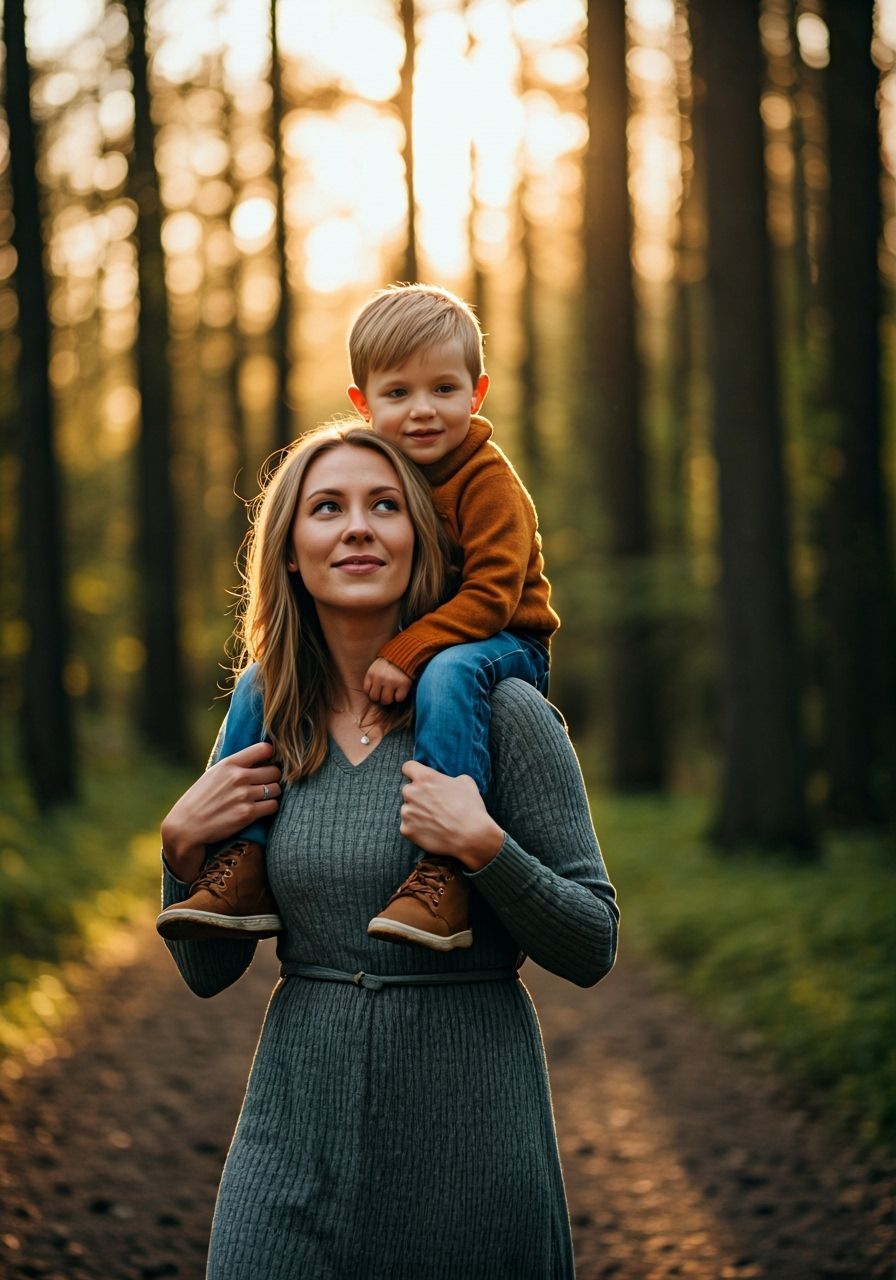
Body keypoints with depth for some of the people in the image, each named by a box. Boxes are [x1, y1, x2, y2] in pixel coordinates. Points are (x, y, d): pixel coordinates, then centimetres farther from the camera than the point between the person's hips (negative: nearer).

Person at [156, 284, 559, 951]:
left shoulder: (489, 481, -16)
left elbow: (490, 596, -24)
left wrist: (405, 655, -34)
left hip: (498, 644, -7)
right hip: (385, 652, 7)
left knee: (449, 671, -41)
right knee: (262, 679, -2)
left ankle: (445, 874, -45)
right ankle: (247, 867, -6)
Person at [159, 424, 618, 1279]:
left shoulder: (502, 713, -8)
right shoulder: (266, 731, 4)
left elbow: (592, 949, -7)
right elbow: (207, 973, 10)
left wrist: (483, 848, -21)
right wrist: (182, 849, -6)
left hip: (467, 1126, -3)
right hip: (298, 1128, 3)